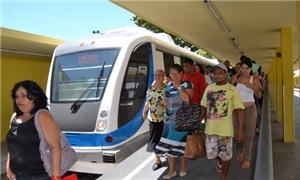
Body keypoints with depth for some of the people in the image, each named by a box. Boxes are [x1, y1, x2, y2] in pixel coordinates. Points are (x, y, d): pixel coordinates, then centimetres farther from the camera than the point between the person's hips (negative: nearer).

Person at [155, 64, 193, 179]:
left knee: (181, 145, 8)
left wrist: (178, 86, -21)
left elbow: (187, 99, -25)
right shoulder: (169, 85, 8)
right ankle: (171, 170, 23)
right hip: (170, 120, 5)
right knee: (168, 145, 7)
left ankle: (184, 167, 30)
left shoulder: (186, 85, -8)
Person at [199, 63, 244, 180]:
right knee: (212, 153, 14)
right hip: (210, 128, 4)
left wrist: (240, 129, -13)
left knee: (226, 154, 11)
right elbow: (204, 107, 11)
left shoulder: (232, 89, -9)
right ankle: (220, 162, 49)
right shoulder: (209, 88, 3)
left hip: (225, 128, -3)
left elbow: (238, 110, -9)